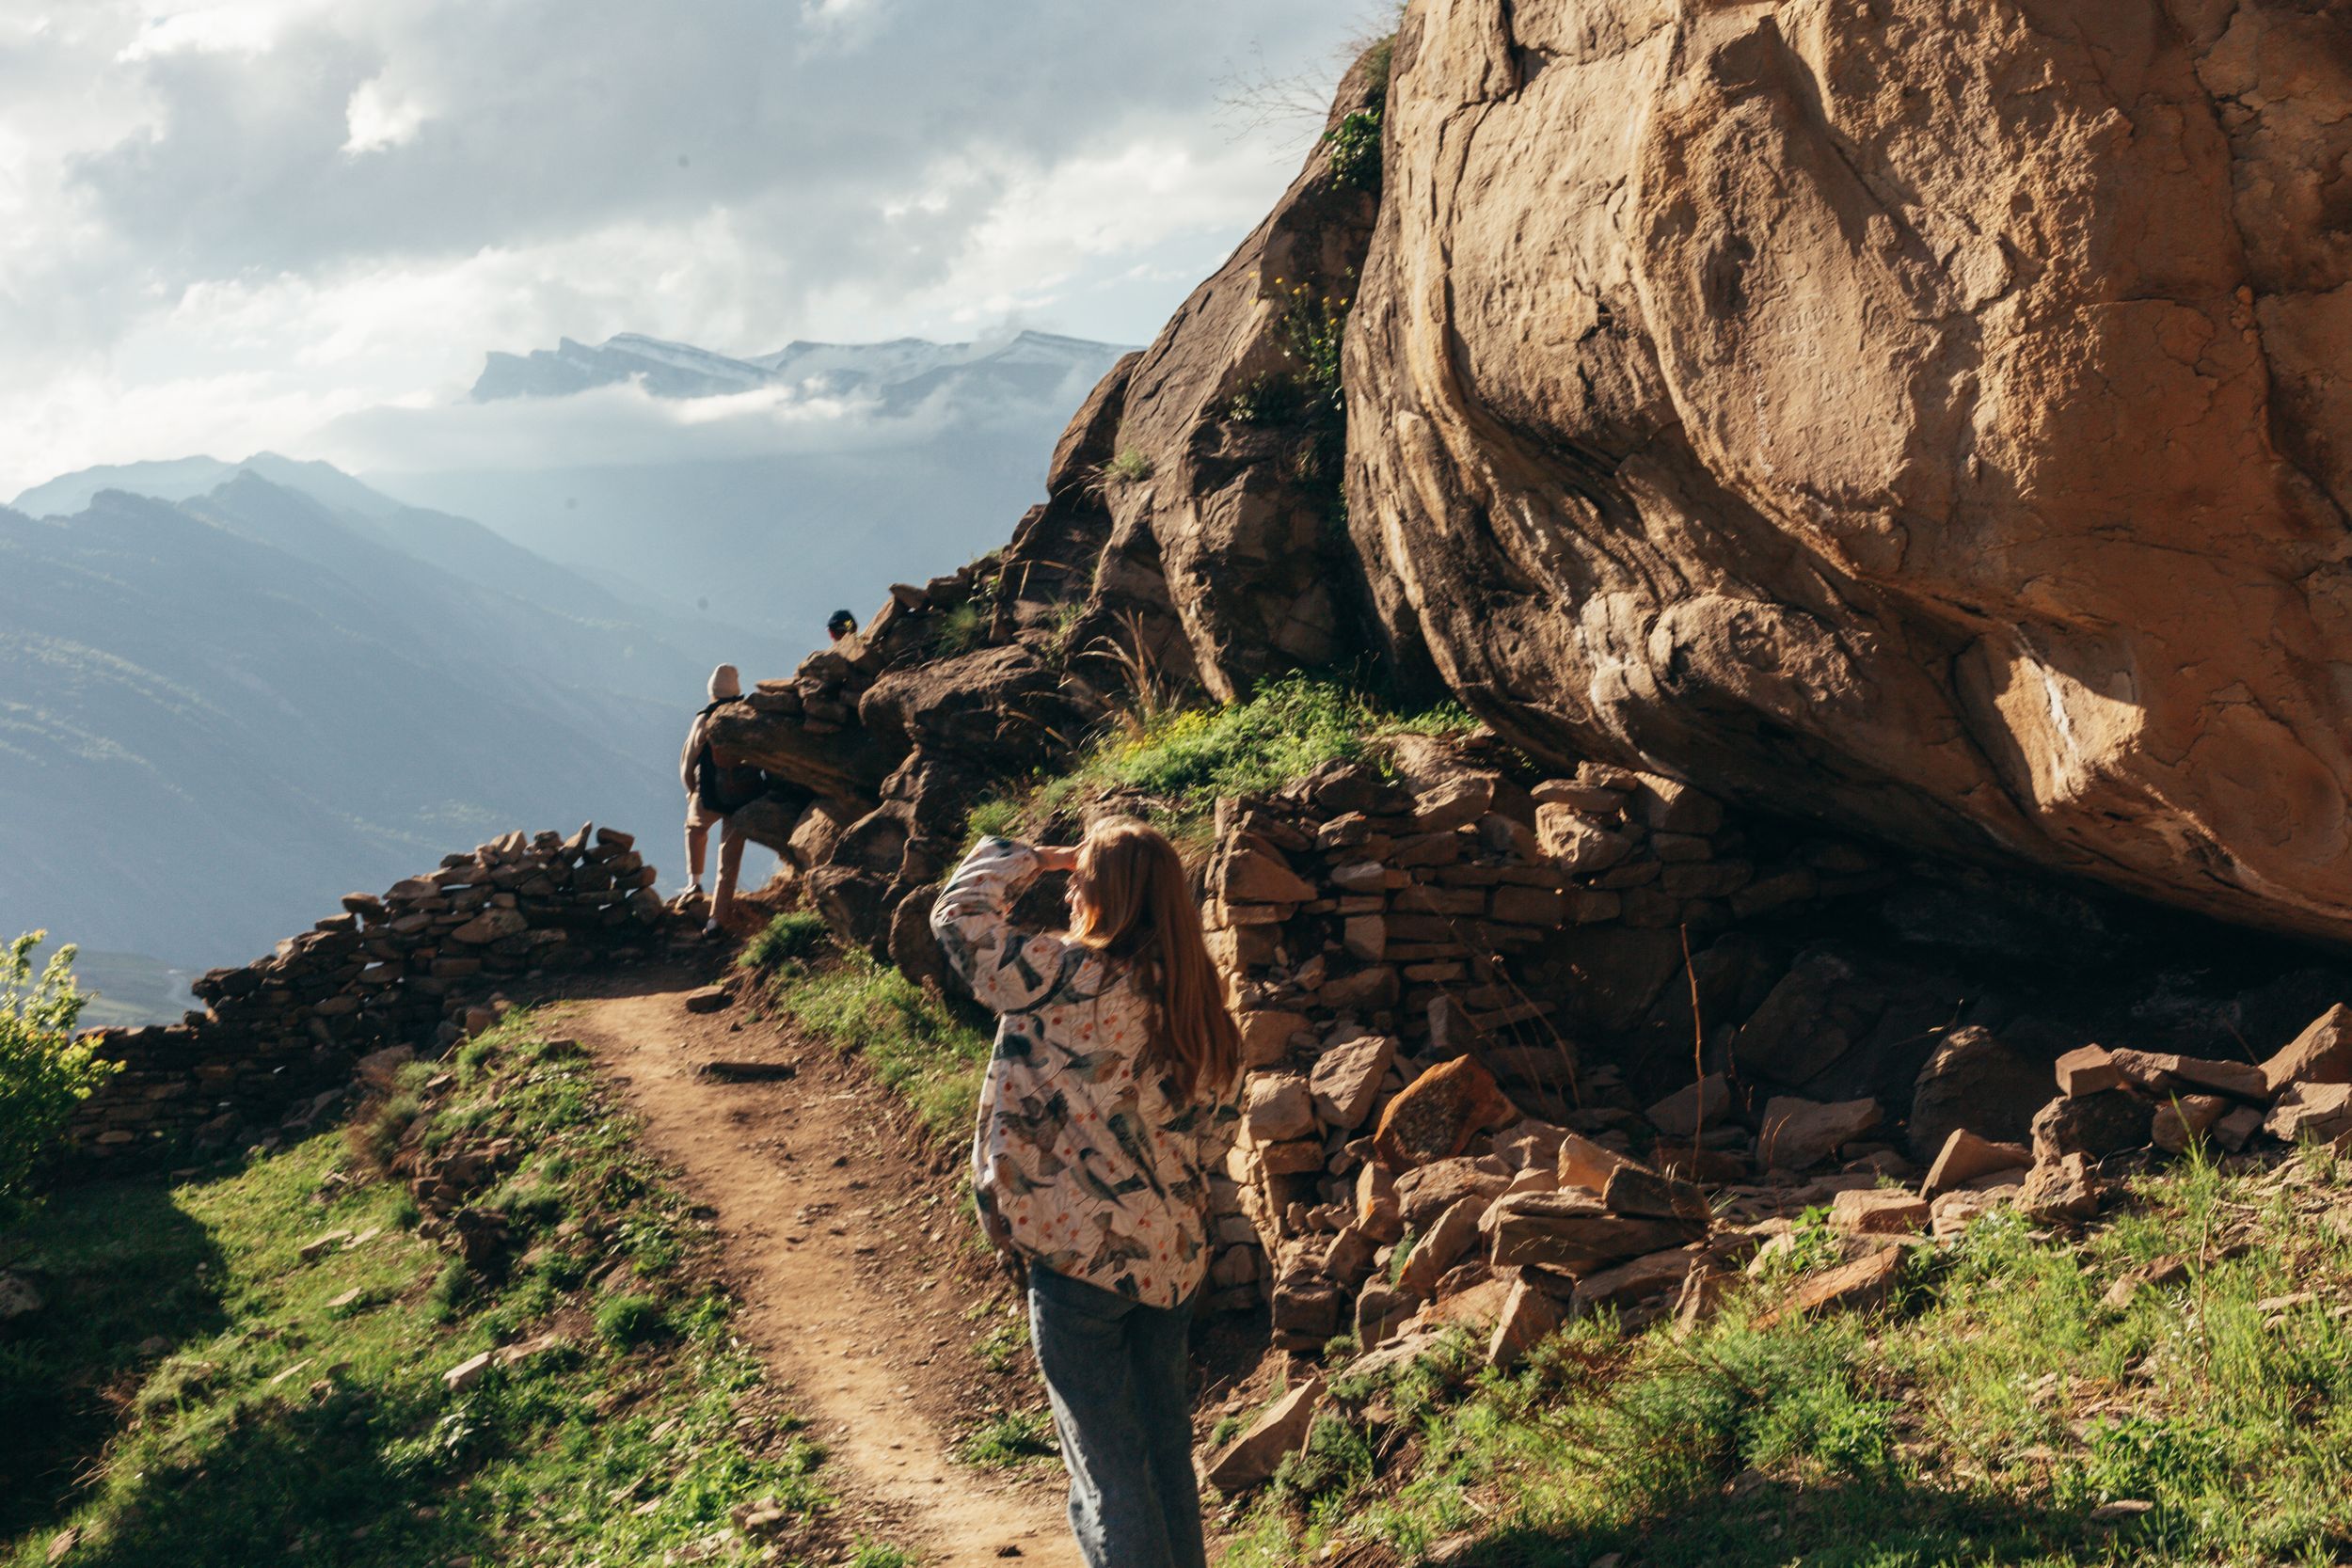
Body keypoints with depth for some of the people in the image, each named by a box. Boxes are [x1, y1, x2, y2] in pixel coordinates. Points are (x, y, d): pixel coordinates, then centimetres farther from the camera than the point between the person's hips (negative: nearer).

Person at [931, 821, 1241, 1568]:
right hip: (1174, 1256, 7)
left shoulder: (1073, 981, -17)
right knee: (1166, 1440, 19)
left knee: (1107, 1462, 3)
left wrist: (1034, 858, 2)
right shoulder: (1202, 1002, 3)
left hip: (1080, 1258, -6)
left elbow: (959, 914, -11)